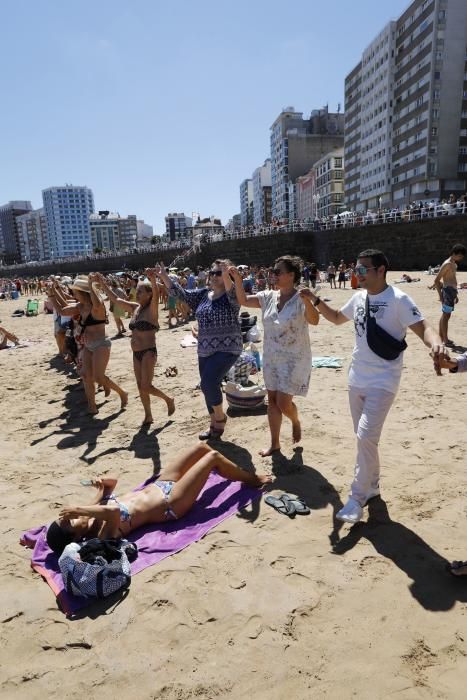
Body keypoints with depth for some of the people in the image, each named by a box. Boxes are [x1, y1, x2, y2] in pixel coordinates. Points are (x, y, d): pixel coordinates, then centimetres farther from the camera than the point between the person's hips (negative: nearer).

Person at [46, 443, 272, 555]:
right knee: (213, 456, -9)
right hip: (170, 504, -8)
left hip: (157, 486, 8)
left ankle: (235, 471, 39)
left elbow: (111, 483, 10)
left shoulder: (93, 513, -5)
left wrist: (101, 484, -11)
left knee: (202, 447, 8)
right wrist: (78, 508, -42)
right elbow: (114, 512, -50)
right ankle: (252, 479, 19)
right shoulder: (103, 534, -26)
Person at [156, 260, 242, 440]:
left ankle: (220, 417, 5)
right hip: (205, 350, 7)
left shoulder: (231, 296, -9)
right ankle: (214, 424, 31)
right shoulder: (203, 294, 8)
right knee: (209, 386, 12)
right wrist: (164, 277, -5)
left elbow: (233, 292, -32)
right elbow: (181, 293, 4)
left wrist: (226, 276, -49)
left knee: (208, 382, -21)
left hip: (227, 348, -7)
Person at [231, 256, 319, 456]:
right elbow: (243, 300, 4)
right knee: (272, 400, 11)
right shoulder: (268, 297, 1)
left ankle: (296, 422, 30)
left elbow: (314, 321, -32)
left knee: (283, 403, -5)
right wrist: (238, 280, -9)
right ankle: (274, 444, 24)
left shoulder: (300, 299, -17)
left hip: (294, 360, -6)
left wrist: (307, 301, -50)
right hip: (271, 359, 6)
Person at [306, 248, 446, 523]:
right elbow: (336, 318, 22)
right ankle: (372, 485, 33)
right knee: (364, 437, 15)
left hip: (382, 382, -7)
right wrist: (316, 300, 8)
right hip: (357, 379, 7)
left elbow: (422, 327, -22)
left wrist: (437, 344, -44)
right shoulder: (359, 298, 7)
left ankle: (358, 496, 1)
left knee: (366, 437, -13)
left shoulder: (398, 299, -14)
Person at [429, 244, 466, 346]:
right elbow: (436, 280, -17)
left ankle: (441, 337, 22)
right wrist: (440, 295, -18)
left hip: (452, 291, 10)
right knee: (446, 315, -6)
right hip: (448, 291, -10)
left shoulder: (454, 264, 16)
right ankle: (445, 340, -3)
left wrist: (455, 294, 23)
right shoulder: (447, 264, -14)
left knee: (445, 315, 14)